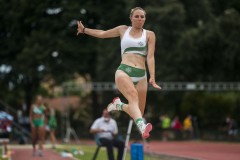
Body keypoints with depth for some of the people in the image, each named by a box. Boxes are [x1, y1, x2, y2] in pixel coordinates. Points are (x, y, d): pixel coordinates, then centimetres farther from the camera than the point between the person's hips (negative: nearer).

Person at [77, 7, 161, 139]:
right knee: (133, 96, -33)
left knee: (138, 112, 2)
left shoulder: (149, 35, 11)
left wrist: (152, 78, -9)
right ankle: (142, 127, -57)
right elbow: (102, 34, 31)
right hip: (124, 71, -2)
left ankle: (118, 105, 33)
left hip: (141, 75, 2)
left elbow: (150, 57, 2)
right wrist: (84, 30, 26)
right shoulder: (123, 30, 17)